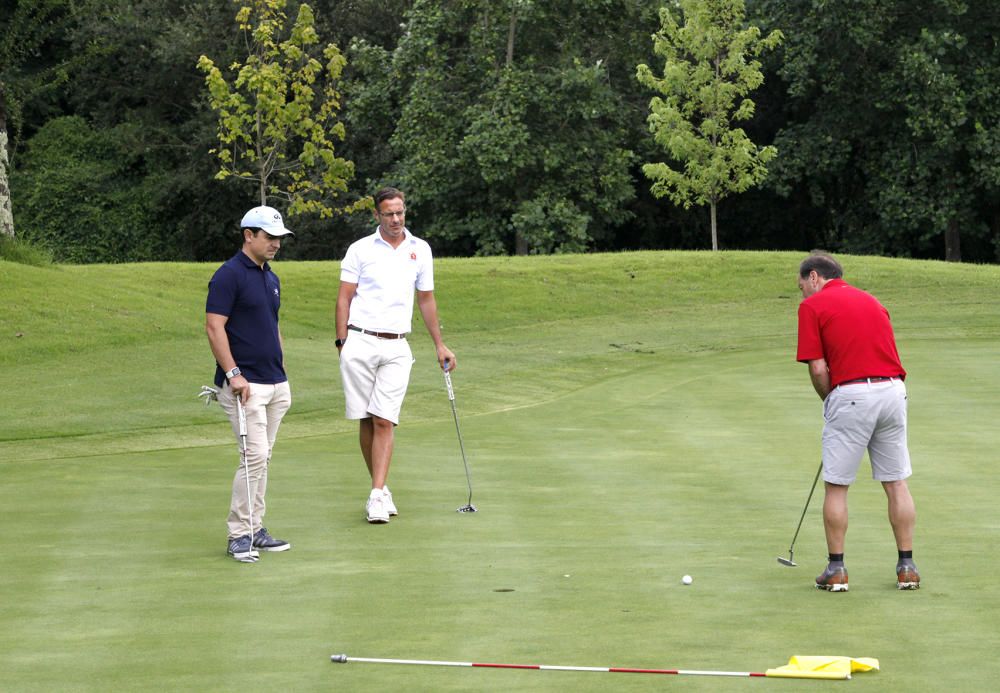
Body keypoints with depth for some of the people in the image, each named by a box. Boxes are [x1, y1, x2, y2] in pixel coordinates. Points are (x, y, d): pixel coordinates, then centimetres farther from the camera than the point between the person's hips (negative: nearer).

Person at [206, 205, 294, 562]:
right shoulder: (229, 275, -11)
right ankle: (238, 534, -7)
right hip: (244, 384, -9)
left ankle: (255, 528, 15)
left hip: (274, 384, 9)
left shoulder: (271, 278, 16)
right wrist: (233, 374, -21)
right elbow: (214, 327, -16)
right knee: (254, 456, -13)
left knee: (262, 458, 10)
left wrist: (282, 372, 20)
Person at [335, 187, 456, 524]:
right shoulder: (360, 249, 3)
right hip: (361, 343, -1)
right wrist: (342, 342, -4)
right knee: (366, 420, 3)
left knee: (385, 422, -8)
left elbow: (426, 300, 19)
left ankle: (377, 496, -12)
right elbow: (344, 298, 4)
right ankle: (380, 487, 15)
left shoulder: (420, 250, 10)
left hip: (396, 347, 1)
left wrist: (440, 345, 19)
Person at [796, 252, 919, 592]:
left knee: (836, 487, 6)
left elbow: (818, 368, -7)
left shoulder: (812, 306, 1)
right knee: (896, 483, 11)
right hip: (894, 389, 5)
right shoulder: (870, 299, 19)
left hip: (852, 394, -5)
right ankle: (906, 567, 11)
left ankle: (836, 569, 8)